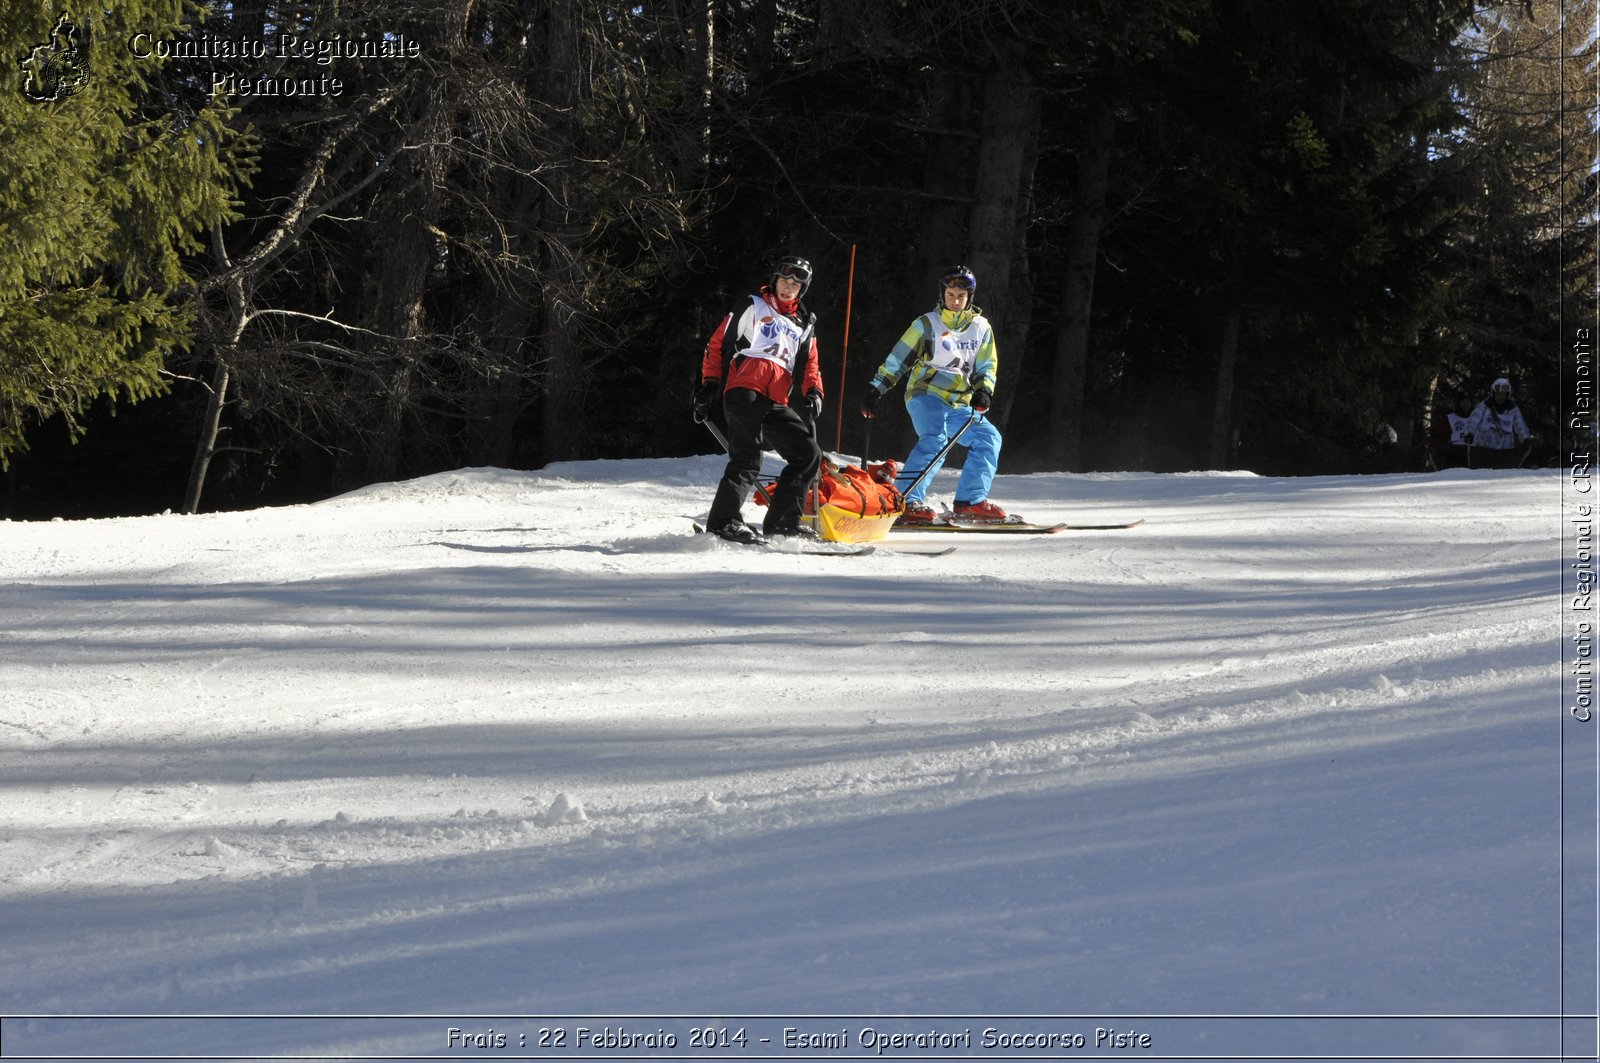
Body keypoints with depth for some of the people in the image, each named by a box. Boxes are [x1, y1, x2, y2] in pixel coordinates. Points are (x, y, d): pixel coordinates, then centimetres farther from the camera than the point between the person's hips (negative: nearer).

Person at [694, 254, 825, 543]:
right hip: (744, 392, -6)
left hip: (776, 405, 6)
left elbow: (810, 365, 26)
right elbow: (718, 344, 9)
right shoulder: (754, 308, 11)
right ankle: (724, 520, -23)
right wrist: (709, 385, -1)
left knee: (809, 454, 2)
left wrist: (813, 393, 4)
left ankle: (781, 521, 6)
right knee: (747, 459, -20)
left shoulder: (804, 324, 27)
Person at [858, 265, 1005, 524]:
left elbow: (986, 367, 14)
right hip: (926, 395, -6)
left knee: (989, 437, -6)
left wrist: (984, 391, -7)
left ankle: (970, 501, -3)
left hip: (958, 406, 6)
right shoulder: (927, 324, 2)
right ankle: (906, 502, -37)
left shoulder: (981, 327, 13)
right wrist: (875, 389, -4)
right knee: (935, 439, -30)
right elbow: (897, 359, 3)